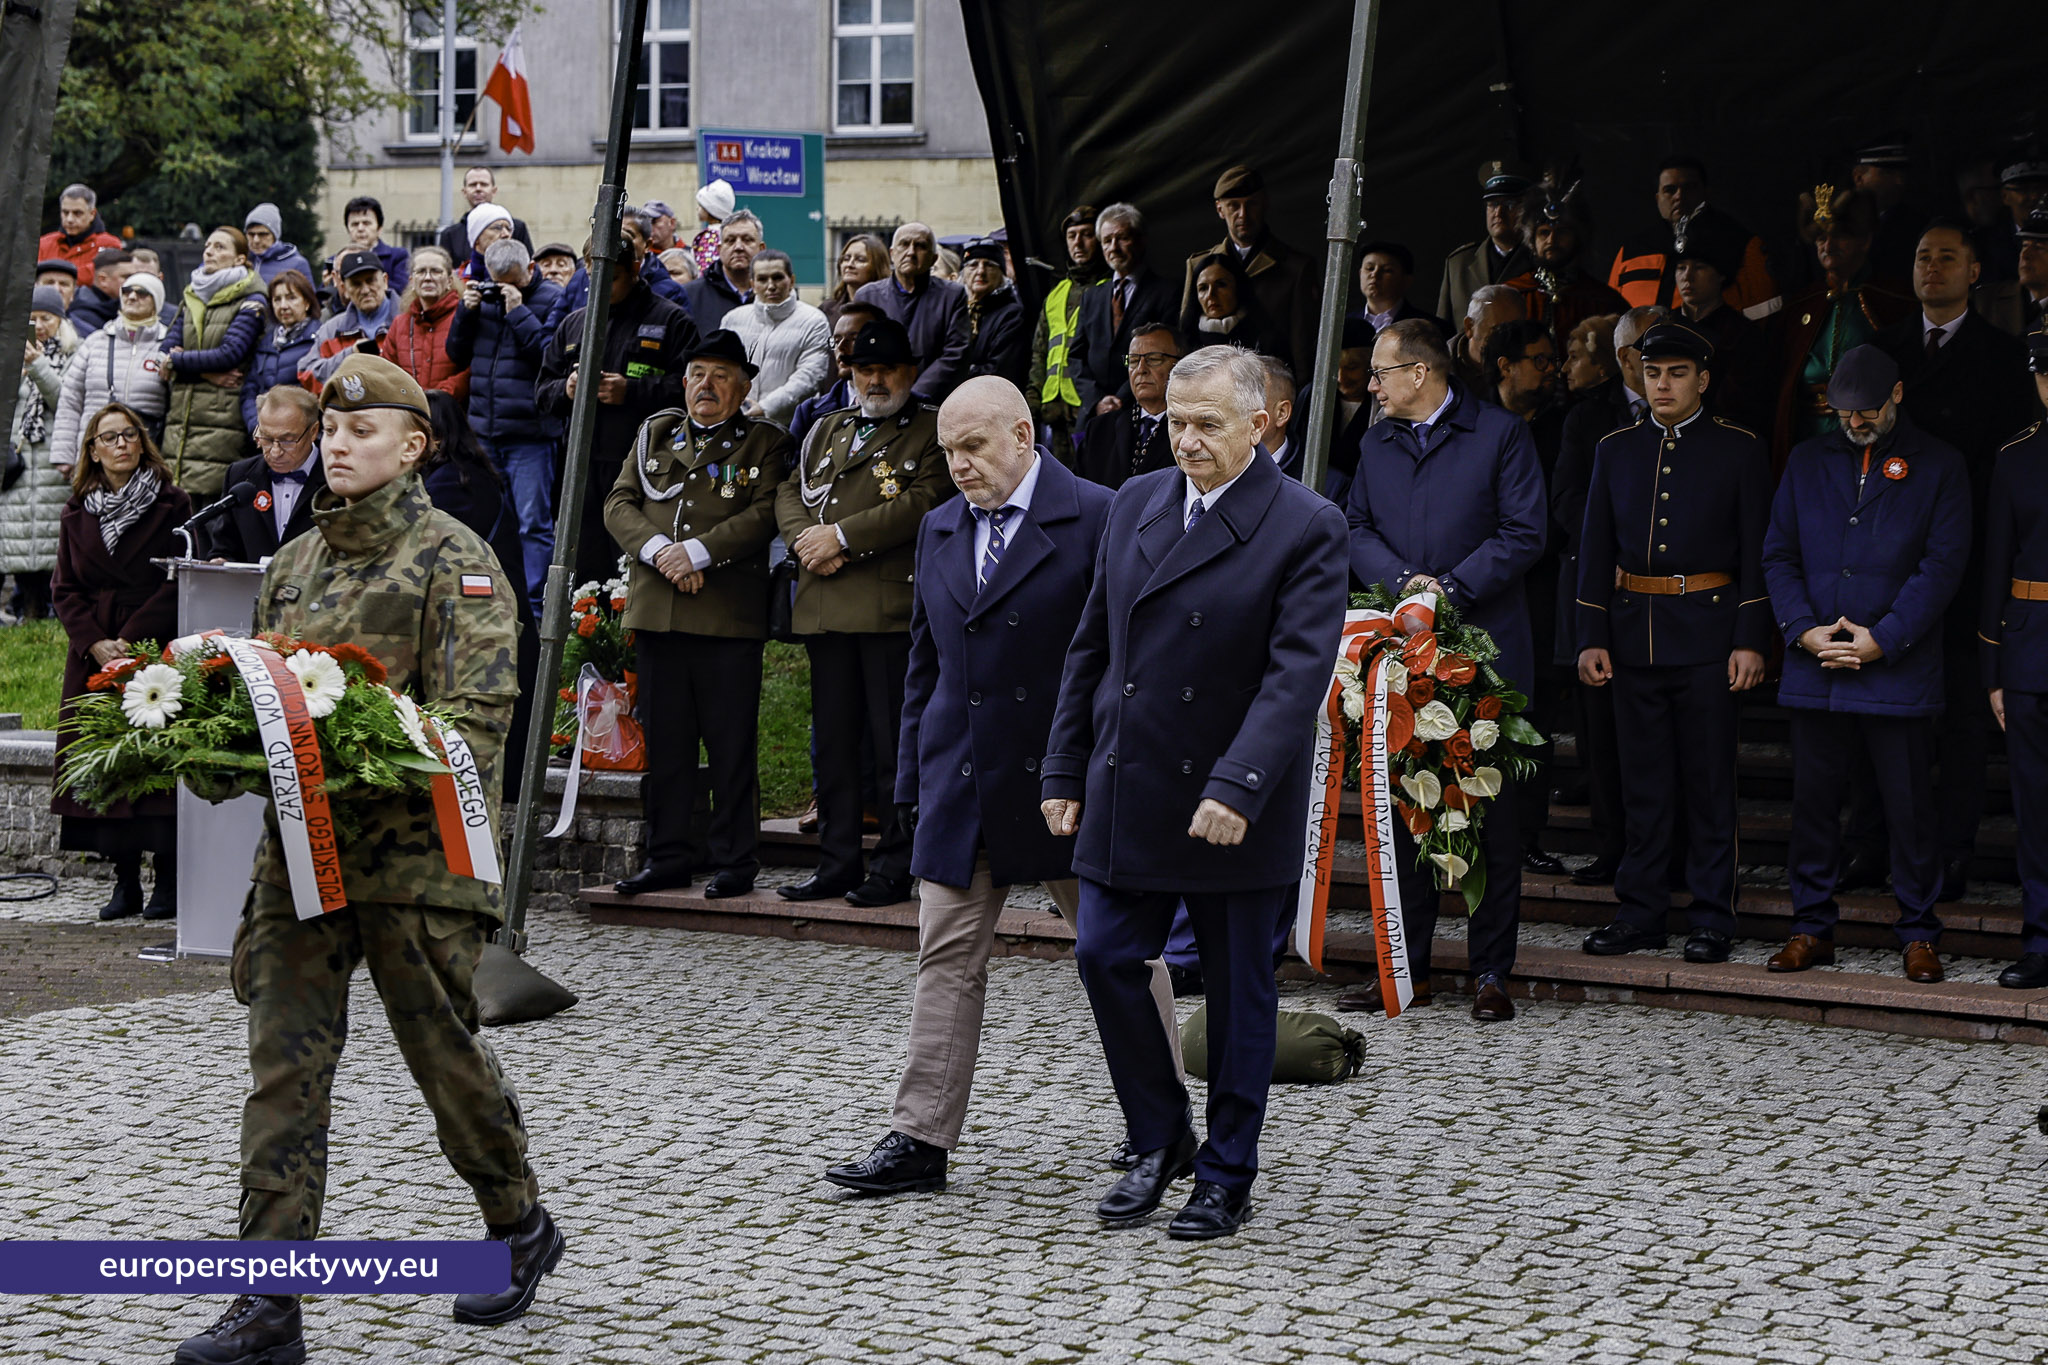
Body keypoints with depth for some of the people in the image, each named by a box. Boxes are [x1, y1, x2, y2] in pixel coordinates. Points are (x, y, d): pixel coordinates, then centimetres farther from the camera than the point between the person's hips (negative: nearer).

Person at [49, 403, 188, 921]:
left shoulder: (171, 505, 1)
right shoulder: (78, 513, 13)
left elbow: (179, 583, -4)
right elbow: (65, 589, 10)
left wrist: (131, 641, -13)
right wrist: (96, 643, -7)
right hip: (93, 657, 4)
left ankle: (168, 882, -3)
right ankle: (125, 882, 5)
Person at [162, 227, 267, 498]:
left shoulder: (251, 303, 0)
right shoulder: (192, 299, 19)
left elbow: (229, 355, -12)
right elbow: (167, 350, 8)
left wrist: (177, 361, -3)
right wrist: (206, 371, -10)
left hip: (222, 423, -6)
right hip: (179, 424, 6)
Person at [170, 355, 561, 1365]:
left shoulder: (455, 560, -4)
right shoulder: (293, 566, 16)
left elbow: (476, 714, -13)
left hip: (414, 850, -5)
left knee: (443, 1050, 7)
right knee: (284, 1064, -2)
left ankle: (520, 1227, 32)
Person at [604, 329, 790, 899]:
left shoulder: (765, 443, 6)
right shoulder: (656, 435, 17)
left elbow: (765, 515, -7)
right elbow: (619, 503, 10)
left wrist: (698, 552, -16)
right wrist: (658, 549, -8)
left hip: (729, 614, -4)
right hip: (656, 611, 4)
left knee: (731, 743, -2)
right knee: (664, 739, 7)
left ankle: (734, 859, 4)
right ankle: (670, 855, 14)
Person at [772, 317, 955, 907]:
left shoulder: (932, 432, 2)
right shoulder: (827, 430, 23)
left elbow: (924, 501, -12)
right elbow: (790, 492, 16)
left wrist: (841, 535, -13)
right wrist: (805, 540, -5)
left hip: (893, 607, -6)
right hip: (825, 609, 6)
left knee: (894, 742, -4)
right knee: (833, 740, 9)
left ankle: (895, 869, 0)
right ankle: (836, 864, 15)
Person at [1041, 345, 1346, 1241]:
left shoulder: (1306, 528, -10)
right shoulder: (1136, 503, 7)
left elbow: (1298, 671, -18)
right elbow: (1092, 647, 12)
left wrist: (1236, 788, -28)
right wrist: (1065, 770, 9)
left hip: (1237, 810, -5)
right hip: (1128, 794, 5)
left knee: (1239, 992, 6)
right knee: (1106, 958, 1)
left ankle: (1226, 1175, 19)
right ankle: (1159, 1140, 21)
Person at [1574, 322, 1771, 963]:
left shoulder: (1740, 450, 2)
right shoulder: (1616, 451, 11)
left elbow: (1756, 551, -1)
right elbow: (1596, 549, 11)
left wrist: (1751, 641, -9)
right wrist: (1592, 639, 4)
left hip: (1709, 637, -3)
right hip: (1634, 636, 3)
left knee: (1709, 782, 0)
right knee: (1645, 782, 7)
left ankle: (1712, 918, 6)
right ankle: (1641, 913, 13)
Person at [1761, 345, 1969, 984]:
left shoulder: (1938, 465, 2)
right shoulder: (1807, 461, 12)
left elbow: (1942, 564, -4)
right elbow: (1778, 554, 10)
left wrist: (1883, 640, -11)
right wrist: (1803, 629, -6)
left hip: (1899, 669, -3)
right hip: (1815, 668, 3)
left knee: (1910, 806, 0)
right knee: (1813, 801, 7)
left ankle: (1919, 934, 10)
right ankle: (1812, 927, 17)